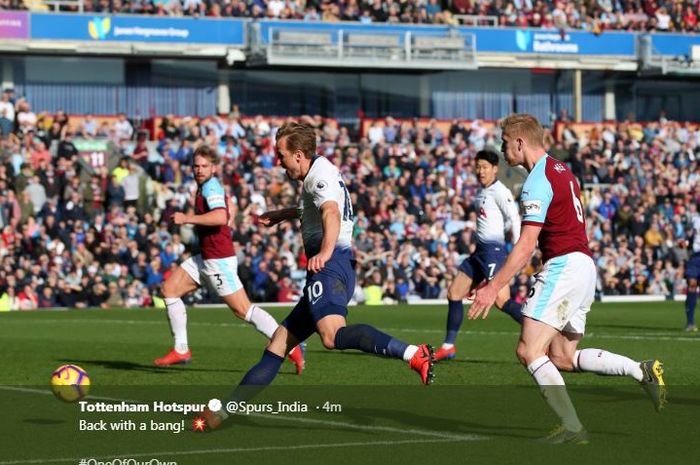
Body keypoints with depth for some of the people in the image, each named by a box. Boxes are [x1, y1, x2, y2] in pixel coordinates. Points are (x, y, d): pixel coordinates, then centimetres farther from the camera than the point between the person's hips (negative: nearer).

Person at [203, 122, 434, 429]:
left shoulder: (320, 173, -5)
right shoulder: (319, 173, 26)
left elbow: (331, 213, -27)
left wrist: (325, 252, -44)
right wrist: (280, 215, 63)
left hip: (330, 266, -11)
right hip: (326, 271, 11)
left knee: (332, 335, -35)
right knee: (280, 342, 13)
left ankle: (414, 355, -45)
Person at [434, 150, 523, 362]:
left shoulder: (499, 191, -9)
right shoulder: (482, 192, 17)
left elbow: (514, 219, -16)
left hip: (493, 249, -10)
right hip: (480, 250, 10)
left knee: (501, 300, -21)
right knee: (454, 292, 10)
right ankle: (449, 346, 18)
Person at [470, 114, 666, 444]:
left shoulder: (538, 182, -13)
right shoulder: (561, 171, 17)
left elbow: (526, 246, -19)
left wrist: (493, 287, -19)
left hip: (564, 265, -10)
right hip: (584, 265, 10)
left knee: (529, 350, -14)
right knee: (563, 358, 12)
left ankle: (572, 428, -18)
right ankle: (643, 372, 4)